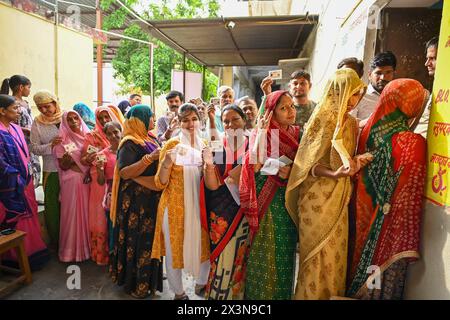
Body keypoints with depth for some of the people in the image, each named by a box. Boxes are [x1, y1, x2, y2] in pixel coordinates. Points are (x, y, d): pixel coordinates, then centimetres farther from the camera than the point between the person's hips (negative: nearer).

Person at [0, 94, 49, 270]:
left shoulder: (15, 128, 9)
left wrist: (28, 175, 11)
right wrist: (17, 178, -13)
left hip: (24, 182, 8)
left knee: (28, 215, 15)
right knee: (17, 220, 2)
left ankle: (31, 251, 29)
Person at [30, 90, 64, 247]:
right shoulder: (37, 123, 2)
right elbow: (35, 148, 0)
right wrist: (51, 146, -17)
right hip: (51, 171, 1)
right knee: (52, 205, 8)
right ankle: (55, 241, 27)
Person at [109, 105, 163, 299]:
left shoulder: (151, 139, 9)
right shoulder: (130, 143, -14)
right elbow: (124, 173, -23)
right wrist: (149, 158, -29)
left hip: (153, 198, 8)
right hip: (137, 201, -8)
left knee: (151, 238, 17)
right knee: (139, 241, 3)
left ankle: (149, 278, 36)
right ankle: (136, 284, 22)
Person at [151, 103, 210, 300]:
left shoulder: (204, 145, 5)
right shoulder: (172, 145, -7)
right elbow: (160, 183, -8)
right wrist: (167, 162, -27)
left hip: (199, 206, 4)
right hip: (175, 207, -3)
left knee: (204, 245, 12)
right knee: (175, 249, 8)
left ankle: (201, 283, 40)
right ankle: (178, 292, 32)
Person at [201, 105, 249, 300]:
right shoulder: (216, 147, -2)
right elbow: (212, 186, -8)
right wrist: (208, 163, -24)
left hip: (245, 211, 0)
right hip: (222, 213, 0)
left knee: (241, 257, 11)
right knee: (222, 257, 8)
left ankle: (238, 292, 35)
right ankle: (218, 293, 31)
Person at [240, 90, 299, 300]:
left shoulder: (297, 134, 5)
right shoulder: (263, 134, -5)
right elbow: (255, 165, -22)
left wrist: (292, 173, -13)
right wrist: (262, 131, -20)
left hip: (289, 202, 3)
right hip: (266, 202, -3)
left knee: (284, 252, 12)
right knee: (264, 252, 5)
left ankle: (282, 292, 31)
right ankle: (260, 292, 24)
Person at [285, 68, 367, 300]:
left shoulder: (351, 123, 11)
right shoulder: (323, 117, -10)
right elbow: (310, 163, -14)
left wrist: (354, 165, -2)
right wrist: (334, 173, -29)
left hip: (340, 196, 7)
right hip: (318, 196, -6)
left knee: (336, 252, 14)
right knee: (318, 255, 3)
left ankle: (332, 294, 31)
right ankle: (312, 294, 22)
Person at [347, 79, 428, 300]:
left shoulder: (368, 131, -3)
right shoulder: (413, 143, -19)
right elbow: (409, 198, -17)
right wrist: (407, 244, -10)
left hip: (363, 219, 5)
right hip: (387, 226, -5)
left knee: (360, 265, 21)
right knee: (382, 278, 12)